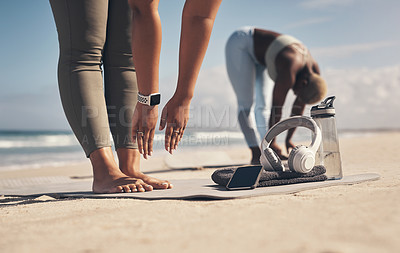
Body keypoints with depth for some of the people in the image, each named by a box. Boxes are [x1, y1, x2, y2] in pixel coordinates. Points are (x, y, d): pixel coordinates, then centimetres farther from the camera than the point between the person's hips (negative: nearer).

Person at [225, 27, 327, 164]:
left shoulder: (314, 73, -11)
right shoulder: (288, 74, -36)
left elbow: (299, 108, -4)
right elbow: (276, 108, -29)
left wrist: (288, 139, 0)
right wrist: (272, 141, -20)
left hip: (258, 54, 8)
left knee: (262, 104, 1)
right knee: (246, 103, -14)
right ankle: (256, 154, -13)